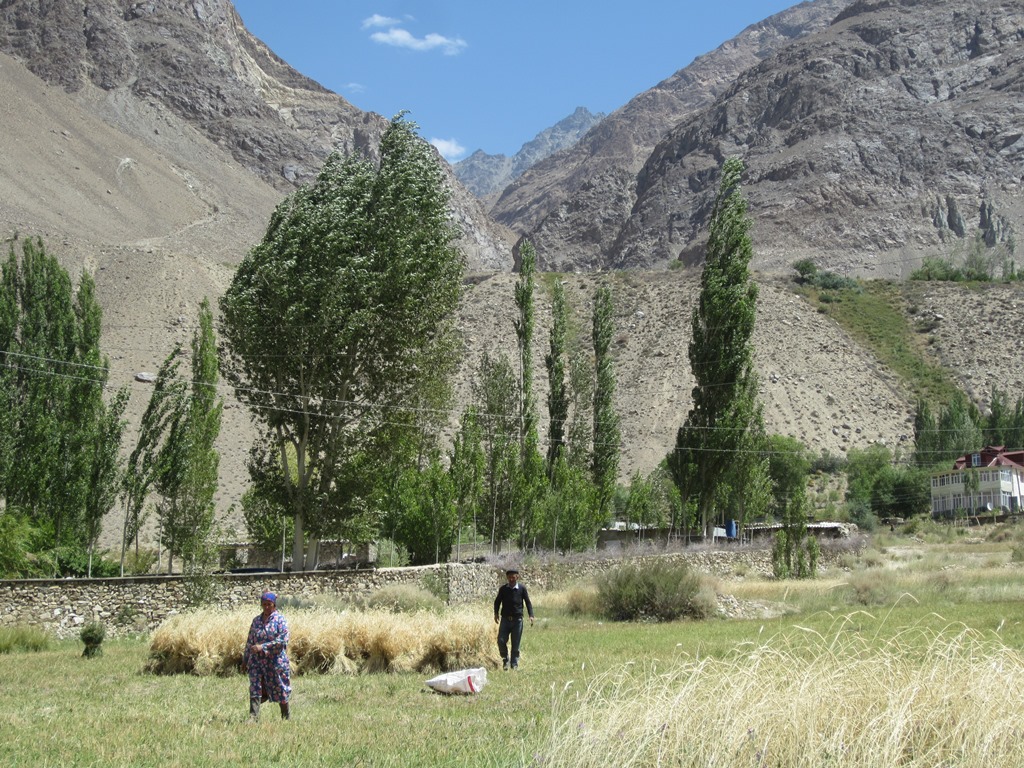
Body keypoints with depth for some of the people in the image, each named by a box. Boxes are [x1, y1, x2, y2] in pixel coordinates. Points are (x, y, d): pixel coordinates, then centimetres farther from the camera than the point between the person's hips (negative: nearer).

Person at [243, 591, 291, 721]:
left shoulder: (280, 620, -5)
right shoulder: (256, 620, 11)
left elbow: (283, 640, -16)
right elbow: (250, 641, 17)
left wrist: (263, 646, -22)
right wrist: (245, 658, 16)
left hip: (275, 661, -4)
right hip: (256, 661, 4)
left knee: (279, 689, 6)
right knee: (255, 689, -7)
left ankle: (286, 715, 24)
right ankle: (253, 717, -10)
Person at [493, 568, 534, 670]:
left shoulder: (522, 588, 1)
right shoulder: (503, 589, 4)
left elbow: (528, 602, 5)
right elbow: (497, 601, 11)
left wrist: (531, 615, -5)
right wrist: (496, 613, -4)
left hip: (517, 619, -1)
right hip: (505, 619, 1)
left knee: (516, 644, 2)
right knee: (501, 641, -9)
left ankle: (515, 664, 13)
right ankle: (505, 660, 13)